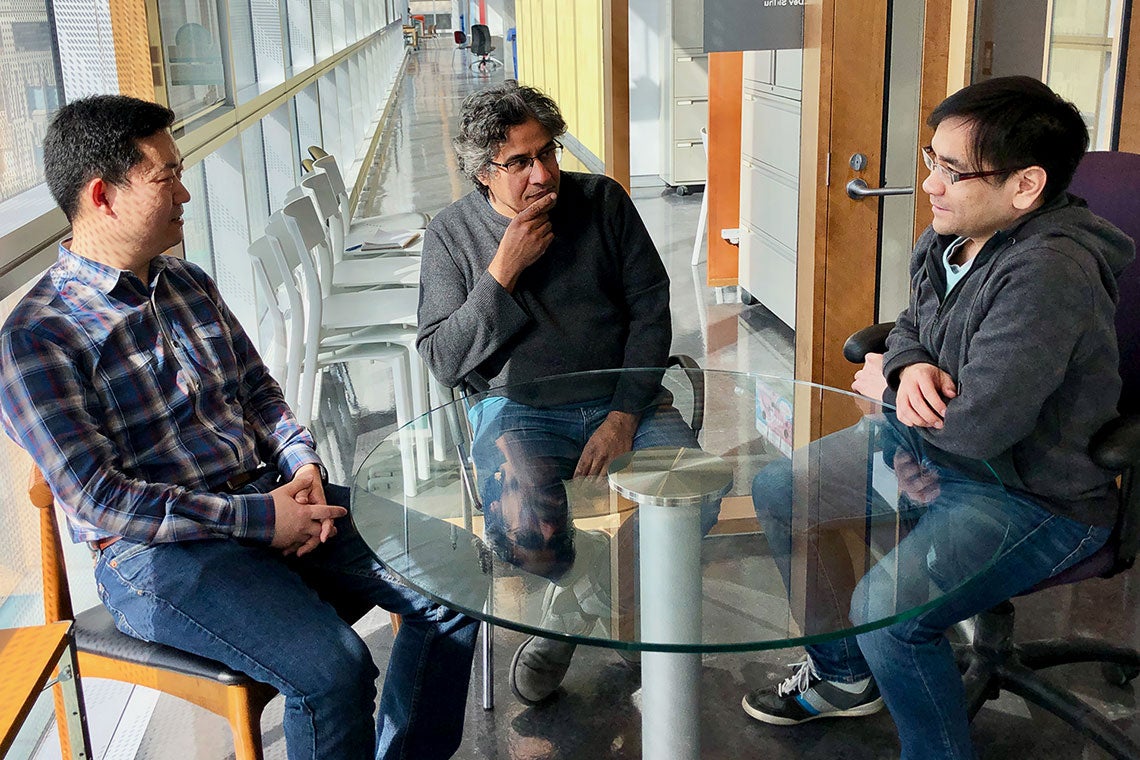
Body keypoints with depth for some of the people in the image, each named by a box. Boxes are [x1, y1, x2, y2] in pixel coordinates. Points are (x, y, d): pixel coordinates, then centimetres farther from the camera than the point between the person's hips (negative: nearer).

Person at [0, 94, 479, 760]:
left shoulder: (191, 284, 13)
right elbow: (96, 499, -17)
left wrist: (303, 463, -3)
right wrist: (260, 519, -20)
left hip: (269, 494, 7)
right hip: (159, 551, -7)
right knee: (333, 669, -29)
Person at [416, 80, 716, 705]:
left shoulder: (602, 200, 3)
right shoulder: (452, 233, 1)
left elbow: (650, 308, 2)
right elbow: (443, 360, -4)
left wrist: (624, 416, -10)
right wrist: (503, 272, -15)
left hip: (622, 401, 2)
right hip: (520, 412, -1)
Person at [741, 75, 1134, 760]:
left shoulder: (1047, 273, -30)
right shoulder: (948, 239, -3)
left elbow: (977, 425, -34)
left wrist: (885, 389, -13)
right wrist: (912, 367, -10)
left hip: (1039, 497, -9)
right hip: (938, 452, 10)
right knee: (777, 491, 9)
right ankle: (844, 676, 27)